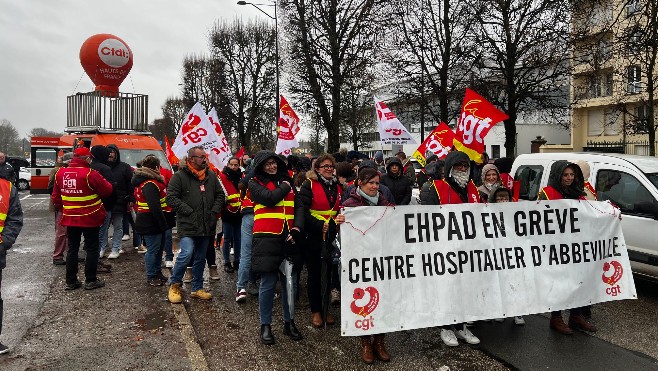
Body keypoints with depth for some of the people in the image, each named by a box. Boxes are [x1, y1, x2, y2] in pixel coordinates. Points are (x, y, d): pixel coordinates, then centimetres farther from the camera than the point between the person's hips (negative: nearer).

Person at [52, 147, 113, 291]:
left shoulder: (60, 173, 2)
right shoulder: (90, 174, -18)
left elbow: (56, 197, 10)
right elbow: (107, 190, -10)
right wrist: (103, 181, 9)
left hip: (70, 218, 6)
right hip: (90, 218, -5)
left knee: (72, 248, 15)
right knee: (92, 248, 6)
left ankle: (71, 281, 20)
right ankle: (90, 281, 11)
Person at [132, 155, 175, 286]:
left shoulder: (153, 181, 13)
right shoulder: (150, 184, -20)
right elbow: (155, 207, -27)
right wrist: (163, 224, -22)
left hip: (157, 222, 11)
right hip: (151, 223, -11)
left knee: (159, 248, 19)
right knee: (153, 250, 0)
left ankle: (157, 272, 32)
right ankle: (151, 277, 12)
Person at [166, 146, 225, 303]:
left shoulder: (211, 176, 11)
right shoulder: (180, 176, -6)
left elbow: (220, 195, 16)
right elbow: (171, 197, -10)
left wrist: (215, 211, 2)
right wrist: (188, 211, -15)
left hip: (206, 225, 6)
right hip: (188, 225, -5)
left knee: (200, 258, 13)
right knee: (186, 254, -18)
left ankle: (197, 288, 27)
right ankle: (174, 285, 6)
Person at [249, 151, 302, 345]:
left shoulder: (287, 181, 16)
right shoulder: (255, 184, 3)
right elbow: (270, 198, -17)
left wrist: (297, 228, -8)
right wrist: (285, 187, 0)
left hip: (288, 239, 4)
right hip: (266, 239, -4)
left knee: (290, 281, 8)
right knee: (268, 284, 0)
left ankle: (289, 322, 24)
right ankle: (265, 325, 17)